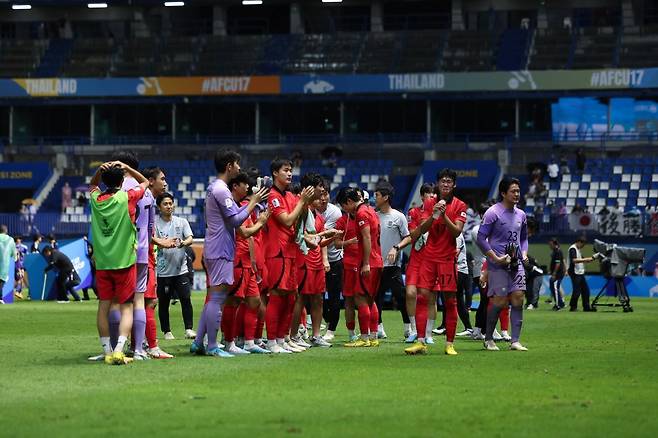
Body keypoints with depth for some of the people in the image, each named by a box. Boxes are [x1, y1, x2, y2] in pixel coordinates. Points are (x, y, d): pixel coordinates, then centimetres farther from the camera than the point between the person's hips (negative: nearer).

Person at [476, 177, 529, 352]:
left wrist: (524, 253, 6)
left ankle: (515, 341, -1)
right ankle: (488, 339, 11)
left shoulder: (520, 214, 13)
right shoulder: (493, 213, -8)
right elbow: (481, 238, -10)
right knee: (500, 301, -6)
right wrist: (496, 257, -15)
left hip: (516, 264, 6)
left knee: (518, 298, -3)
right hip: (498, 265, -6)